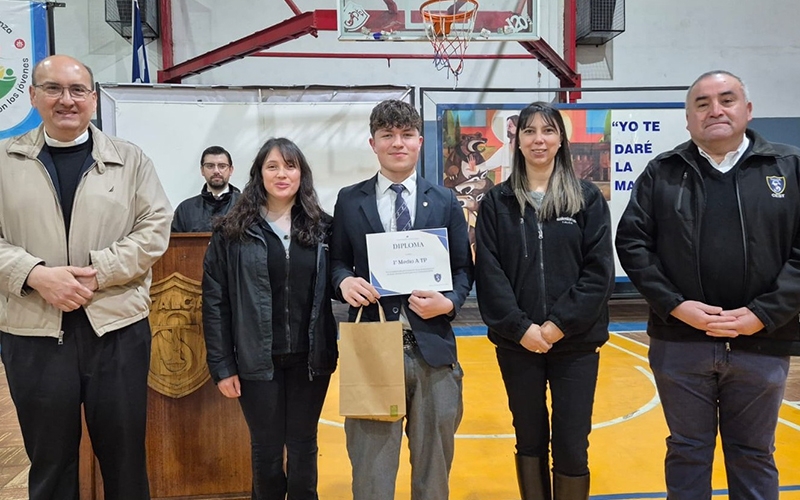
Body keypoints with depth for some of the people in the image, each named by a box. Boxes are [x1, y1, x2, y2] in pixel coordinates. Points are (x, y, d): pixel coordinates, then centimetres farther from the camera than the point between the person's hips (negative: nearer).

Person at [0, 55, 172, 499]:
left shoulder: (130, 159, 6)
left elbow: (155, 227, -2)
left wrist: (98, 272, -13)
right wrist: (37, 275, -14)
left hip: (117, 326, 0)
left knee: (125, 454, 10)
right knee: (49, 461, 13)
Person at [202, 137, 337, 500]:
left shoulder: (322, 228, 3)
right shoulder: (233, 231, -2)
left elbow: (335, 289, 3)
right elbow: (214, 302, -3)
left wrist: (335, 349, -7)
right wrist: (221, 365, -5)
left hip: (310, 359, 2)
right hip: (258, 361, -1)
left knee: (304, 448, 12)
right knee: (266, 450, 10)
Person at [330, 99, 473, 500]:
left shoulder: (445, 201, 7)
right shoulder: (349, 201, 5)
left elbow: (464, 269, 8)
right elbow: (336, 261, 9)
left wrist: (449, 302, -11)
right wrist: (345, 281, -13)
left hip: (432, 347, 1)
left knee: (434, 462, 16)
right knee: (370, 466, 10)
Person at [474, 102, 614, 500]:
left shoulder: (588, 198, 2)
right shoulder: (496, 202, 3)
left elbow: (600, 271, -5)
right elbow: (488, 273, -3)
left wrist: (560, 324, -13)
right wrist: (520, 327, -13)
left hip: (575, 344, 0)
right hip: (517, 344, 1)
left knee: (571, 447, 4)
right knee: (529, 442, 13)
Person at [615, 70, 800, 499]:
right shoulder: (661, 173, 3)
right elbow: (631, 242, -1)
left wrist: (763, 314, -12)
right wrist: (674, 305, -11)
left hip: (762, 343, 1)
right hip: (680, 343, 0)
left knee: (753, 455, 17)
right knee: (687, 451, 14)